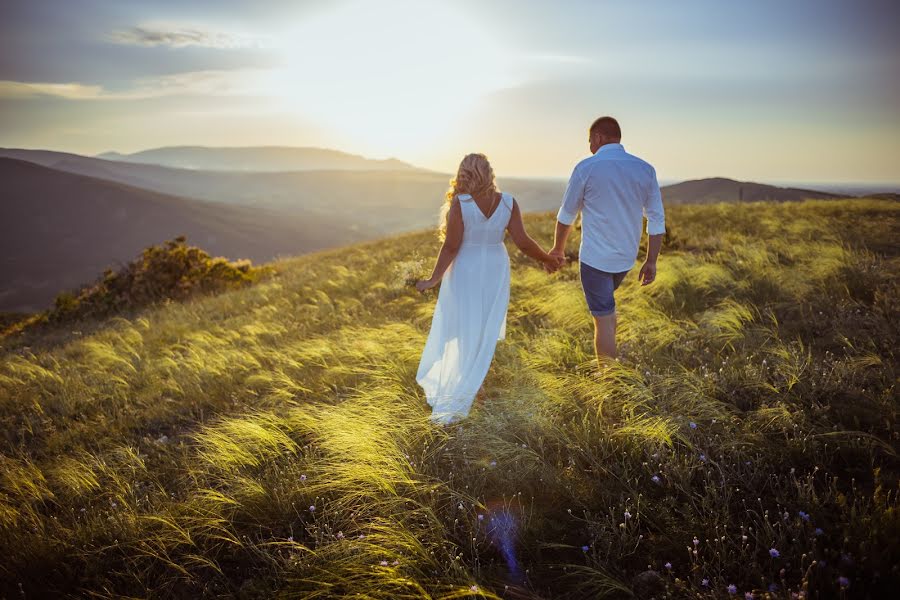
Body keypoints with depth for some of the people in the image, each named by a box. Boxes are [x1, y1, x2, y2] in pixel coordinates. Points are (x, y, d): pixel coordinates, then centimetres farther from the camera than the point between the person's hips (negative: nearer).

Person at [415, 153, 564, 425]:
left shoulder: (460, 203, -16)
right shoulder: (508, 202, -8)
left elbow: (451, 246, -17)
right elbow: (522, 241, -7)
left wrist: (434, 278, -9)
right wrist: (548, 260, 7)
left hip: (464, 271, -2)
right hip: (495, 270, 2)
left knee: (460, 330, 12)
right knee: (484, 333, 13)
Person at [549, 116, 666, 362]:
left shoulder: (587, 167, -9)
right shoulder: (645, 169, 2)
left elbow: (567, 214, 0)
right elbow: (657, 220, 2)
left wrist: (558, 248, 15)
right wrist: (651, 261, 9)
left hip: (595, 258, -5)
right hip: (626, 258, 6)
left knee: (603, 319, 0)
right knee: (607, 305, 28)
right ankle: (610, 360, 34)